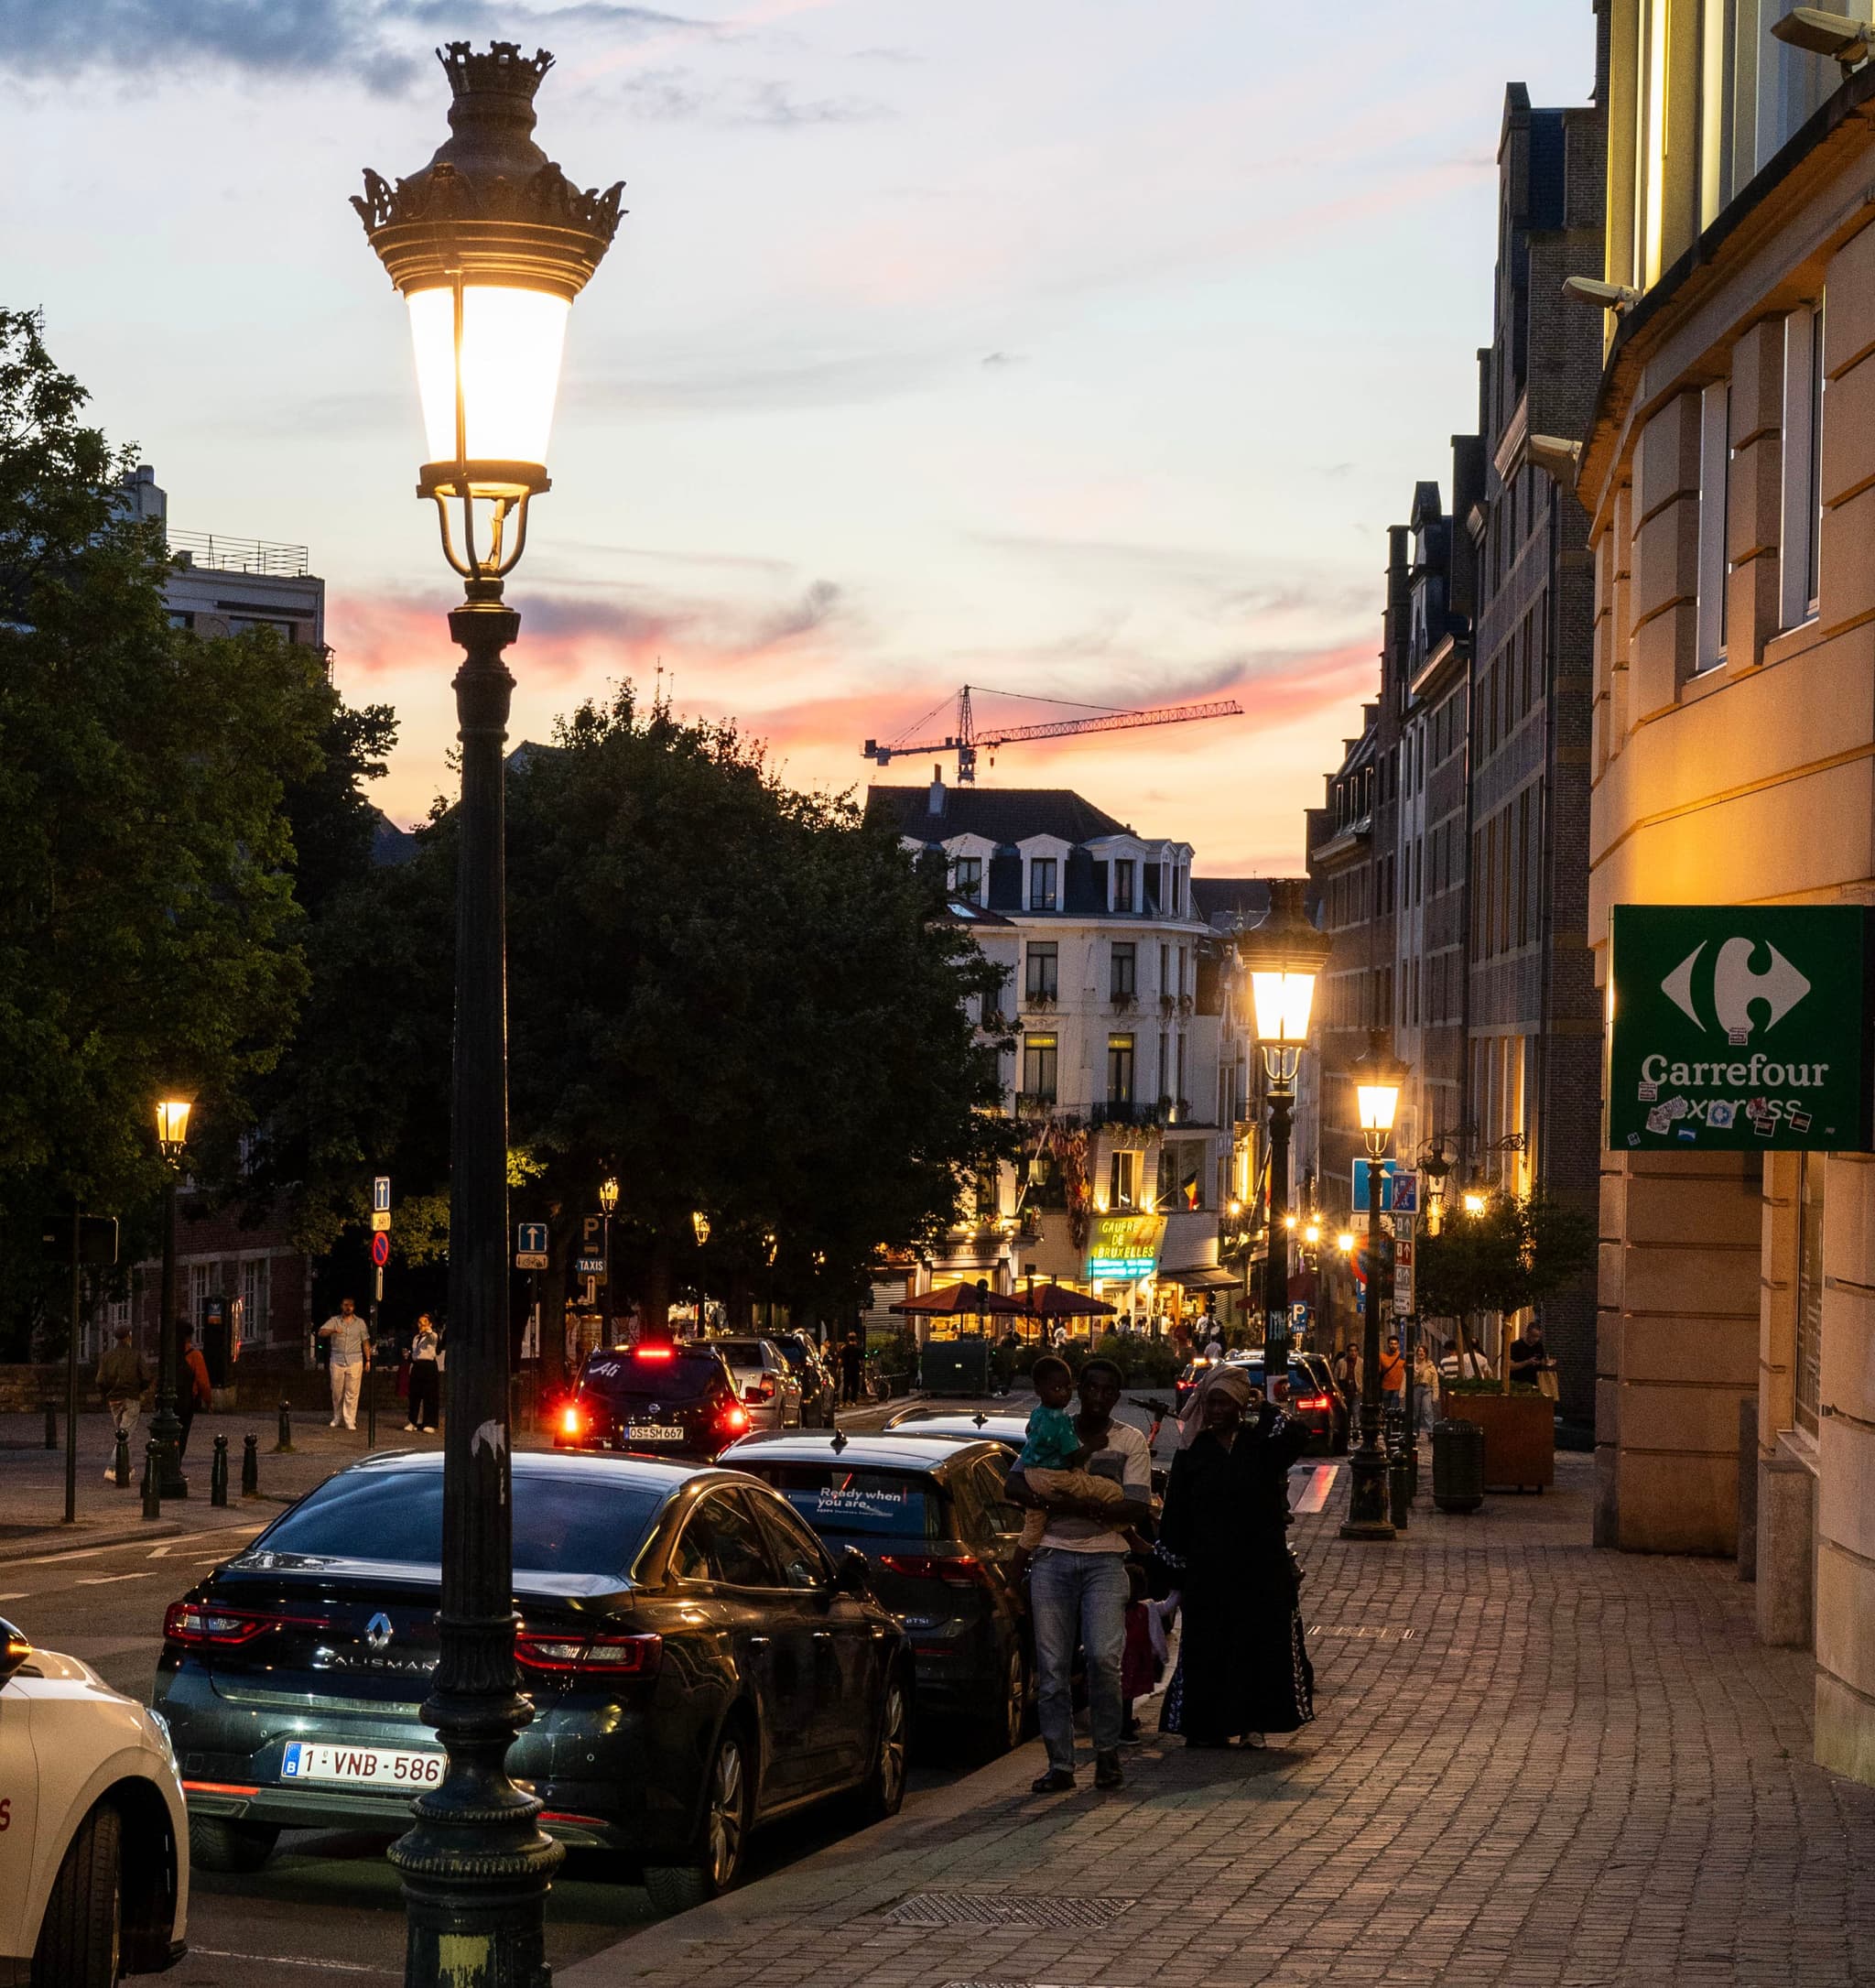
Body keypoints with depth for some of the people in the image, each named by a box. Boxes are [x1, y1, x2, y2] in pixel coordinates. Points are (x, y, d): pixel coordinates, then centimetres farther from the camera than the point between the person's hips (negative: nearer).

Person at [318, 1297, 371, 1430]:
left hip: (355, 1361, -1)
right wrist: (332, 1330, -30)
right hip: (337, 1361, 1)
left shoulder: (360, 1323, 8)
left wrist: (368, 1360, 3)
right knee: (336, 1392, 5)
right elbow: (321, 1333, -9)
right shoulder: (334, 1321, 5)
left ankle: (350, 1421, -3)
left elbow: (366, 1343, 10)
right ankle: (337, 1418, 20)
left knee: (352, 1393, -5)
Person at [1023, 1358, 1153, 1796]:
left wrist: (1072, 1505, -14)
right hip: (1052, 1558, 2)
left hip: (1104, 1559, -2)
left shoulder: (1130, 1442, 8)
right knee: (1052, 1666, -1)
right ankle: (1060, 1764, 5)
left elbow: (1137, 1509, -3)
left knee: (1103, 1656, -16)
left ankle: (1107, 1750, 4)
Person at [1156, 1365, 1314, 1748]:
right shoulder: (1193, 1451, 6)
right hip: (1209, 1569, 0)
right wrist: (1178, 1574, -1)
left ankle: (1253, 1723, 5)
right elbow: (1175, 1515, 4)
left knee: (1259, 1643, -2)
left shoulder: (1261, 1443, 5)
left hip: (1262, 1568, 0)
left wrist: (1265, 1409, -10)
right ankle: (1207, 1726, 6)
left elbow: (1297, 1439, -19)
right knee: (1207, 1647, 0)